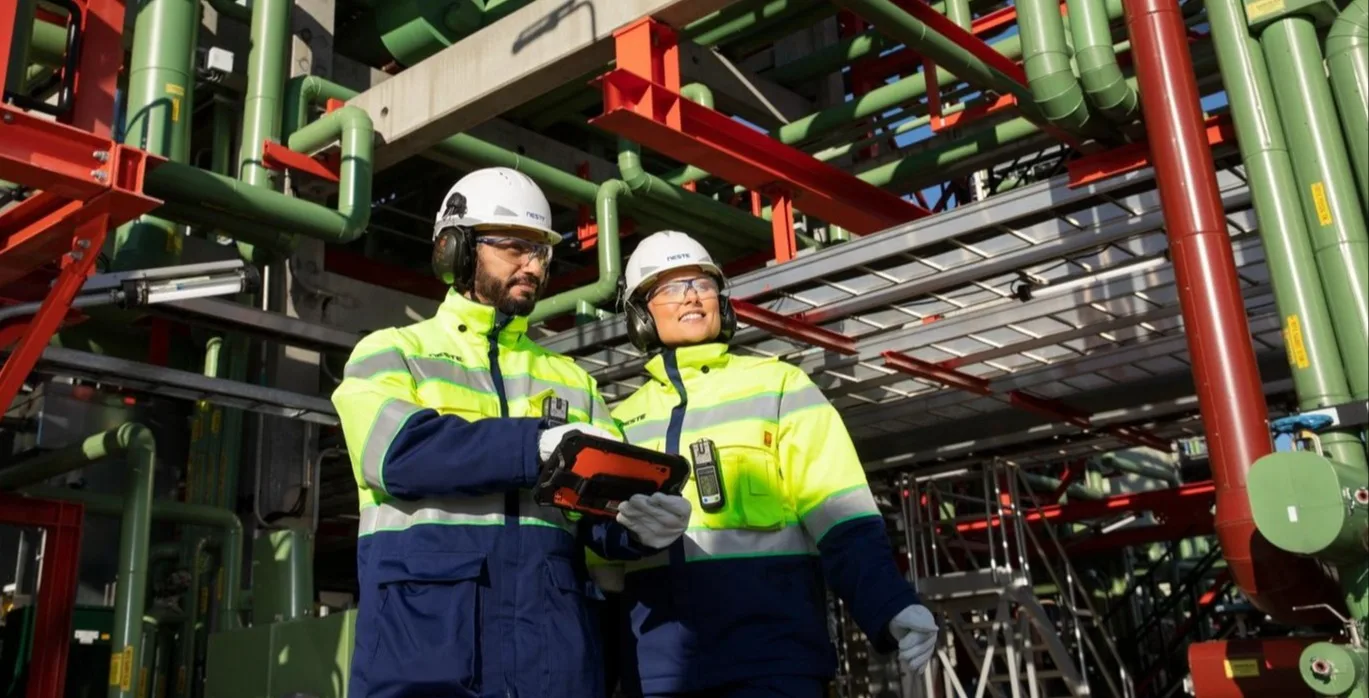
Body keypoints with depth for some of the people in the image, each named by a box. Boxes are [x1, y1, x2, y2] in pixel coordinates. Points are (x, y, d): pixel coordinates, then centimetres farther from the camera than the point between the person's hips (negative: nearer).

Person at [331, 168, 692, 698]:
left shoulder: (570, 378, 20)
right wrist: (540, 444, -20)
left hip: (551, 633, 4)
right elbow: (396, 450, -11)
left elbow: (601, 513, 11)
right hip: (423, 627, -3)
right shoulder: (391, 352, 10)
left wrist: (642, 520, -12)